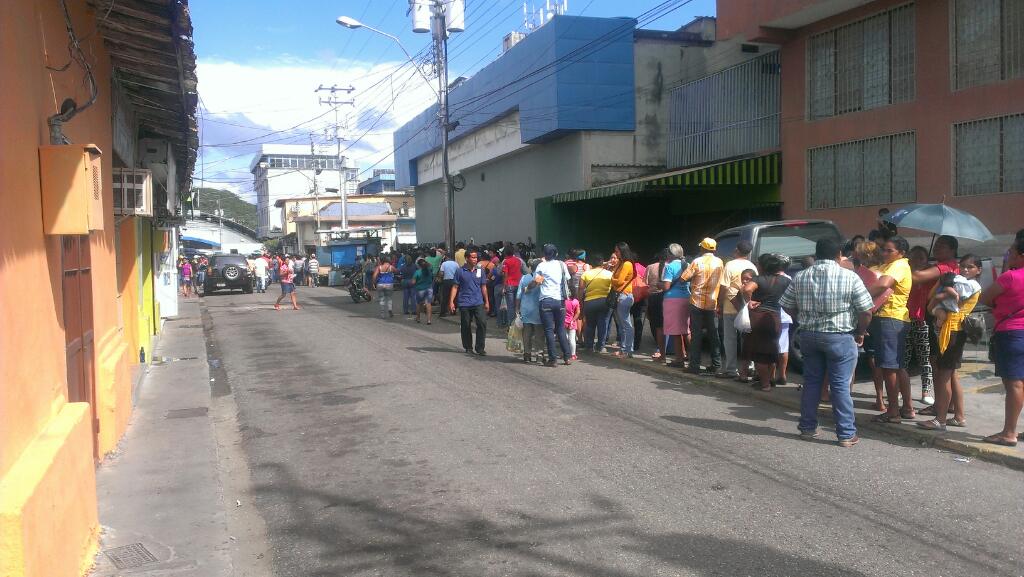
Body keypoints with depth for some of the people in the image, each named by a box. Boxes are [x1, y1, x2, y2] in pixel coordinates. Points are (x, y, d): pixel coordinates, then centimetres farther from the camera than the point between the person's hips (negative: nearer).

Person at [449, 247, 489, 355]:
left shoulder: (480, 270, 6)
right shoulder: (460, 271, -1)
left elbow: (483, 287, 13)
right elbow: (455, 287, 1)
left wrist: (486, 302, 13)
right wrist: (451, 302, -5)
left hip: (478, 303, 1)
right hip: (464, 303, -1)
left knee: (482, 323, -10)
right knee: (466, 326, 7)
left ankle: (480, 347, -1)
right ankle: (468, 348, 21)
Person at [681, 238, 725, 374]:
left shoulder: (697, 262, -8)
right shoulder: (719, 262, 4)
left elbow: (684, 278, -11)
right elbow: (721, 283, 9)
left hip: (697, 303, -3)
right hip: (713, 304, 3)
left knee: (696, 335, 1)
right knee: (713, 335, 11)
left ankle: (695, 366, 0)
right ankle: (716, 365, 13)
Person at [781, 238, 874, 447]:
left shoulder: (800, 277, 3)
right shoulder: (850, 277, -8)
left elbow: (788, 308, 9)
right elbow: (866, 312, -8)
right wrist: (859, 333, 7)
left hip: (808, 335, 4)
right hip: (840, 337, -4)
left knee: (811, 382, 13)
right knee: (841, 385, 1)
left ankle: (808, 427, 20)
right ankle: (846, 434, 7)